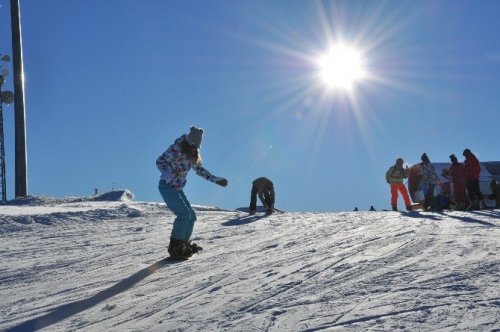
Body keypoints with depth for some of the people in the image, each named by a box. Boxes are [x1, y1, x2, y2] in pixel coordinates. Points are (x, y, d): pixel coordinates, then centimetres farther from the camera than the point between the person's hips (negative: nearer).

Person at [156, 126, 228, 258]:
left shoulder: (193, 154, 7)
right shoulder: (176, 149, -17)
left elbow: (199, 169, 19)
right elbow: (160, 161, -20)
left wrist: (216, 179, 15)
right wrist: (169, 173, -38)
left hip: (177, 188, 8)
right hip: (167, 186, -8)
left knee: (191, 216, 6)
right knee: (184, 213, -19)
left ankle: (183, 244, 19)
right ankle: (175, 247, -14)